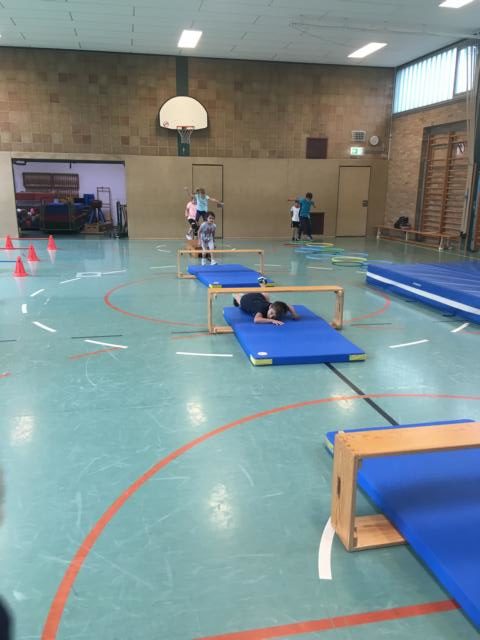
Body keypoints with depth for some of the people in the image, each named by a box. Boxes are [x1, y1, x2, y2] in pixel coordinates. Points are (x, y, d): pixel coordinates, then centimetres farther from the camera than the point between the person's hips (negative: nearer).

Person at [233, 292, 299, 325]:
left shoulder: (276, 309, -39)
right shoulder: (262, 308, -51)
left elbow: (296, 317, -33)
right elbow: (256, 320, -72)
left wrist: (288, 307, -48)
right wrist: (272, 320, -75)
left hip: (259, 297, 3)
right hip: (245, 300, -3)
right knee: (239, 299, 36)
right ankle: (235, 295, 68)